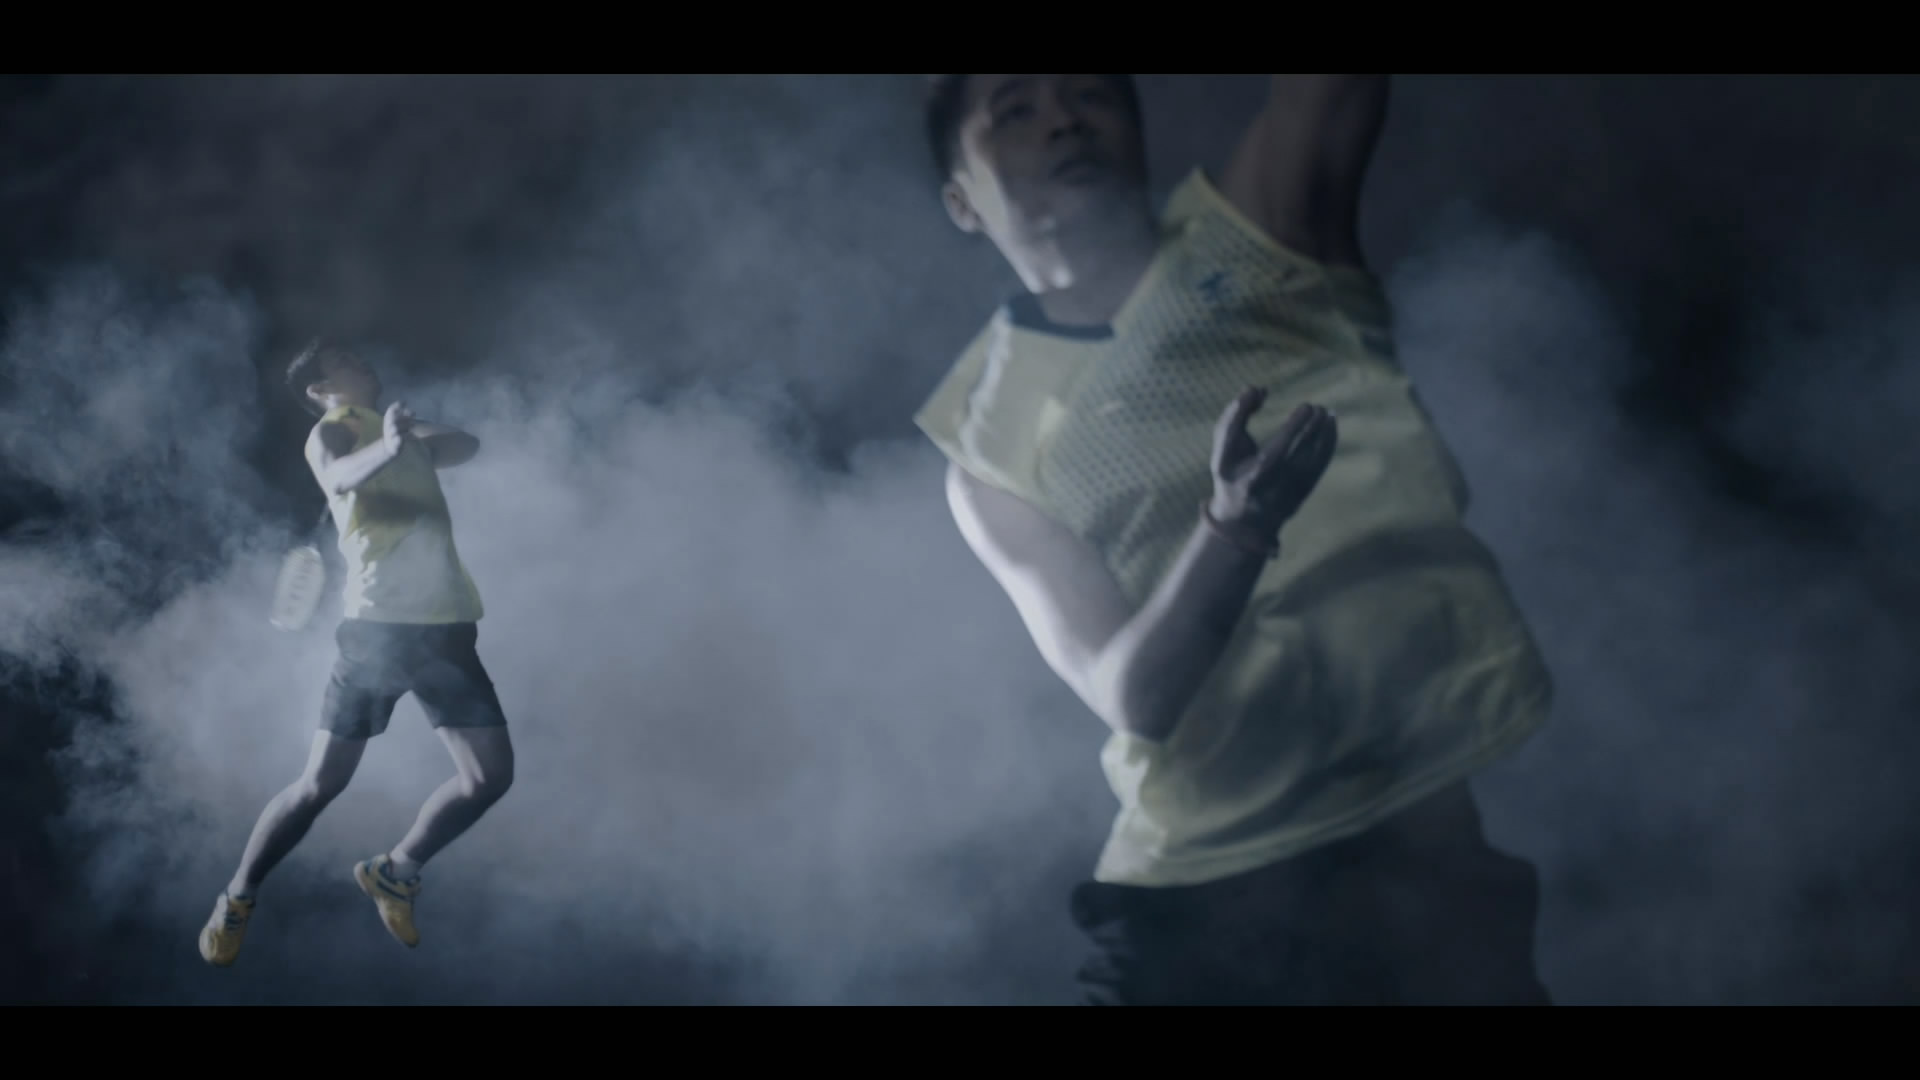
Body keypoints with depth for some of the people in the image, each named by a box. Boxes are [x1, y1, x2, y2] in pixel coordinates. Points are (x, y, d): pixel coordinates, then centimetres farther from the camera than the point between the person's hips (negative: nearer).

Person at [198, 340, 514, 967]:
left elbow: (466, 447, 19)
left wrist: (417, 439, 3)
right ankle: (238, 898, 15)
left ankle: (394, 873, 16)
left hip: (445, 626, 6)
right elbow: (339, 475, -21)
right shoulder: (331, 432, 0)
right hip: (378, 624, -6)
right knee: (322, 784, -2)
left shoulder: (399, 428, 22)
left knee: (490, 775, -3)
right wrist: (387, 448, -41)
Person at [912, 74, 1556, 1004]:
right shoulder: (989, 459, 6)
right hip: (1203, 892, 0)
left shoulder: (1261, 223, 10)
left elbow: (1335, 89, -6)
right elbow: (1126, 692, -5)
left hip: (1430, 848, 0)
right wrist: (1231, 531, -22)